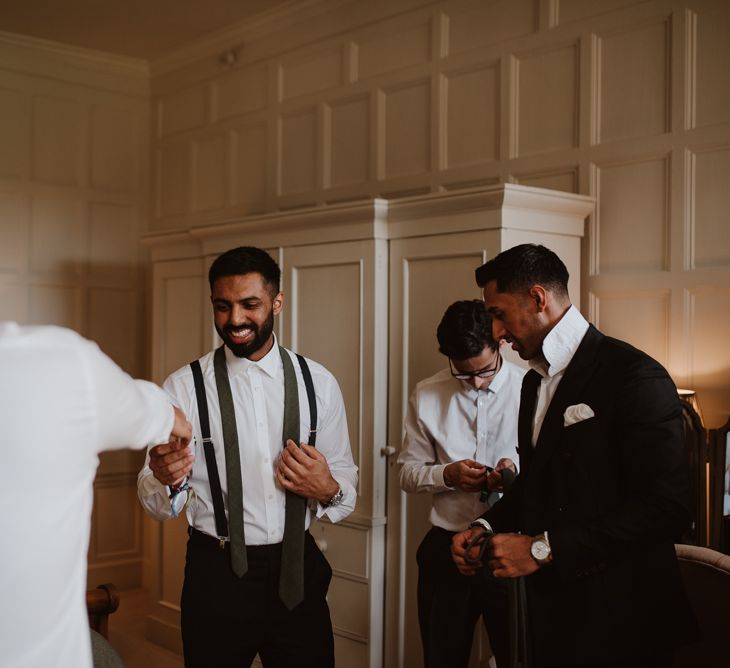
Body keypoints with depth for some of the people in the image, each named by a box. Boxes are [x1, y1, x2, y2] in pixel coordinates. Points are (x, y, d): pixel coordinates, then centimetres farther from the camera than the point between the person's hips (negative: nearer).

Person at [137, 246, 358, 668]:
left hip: (298, 571, 2)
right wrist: (166, 478, -28)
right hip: (216, 574, -1)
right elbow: (156, 504, -6)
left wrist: (327, 490, -17)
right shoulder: (184, 387, -6)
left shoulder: (318, 383, -1)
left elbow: (346, 485, 5)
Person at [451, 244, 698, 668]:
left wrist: (544, 548, -21)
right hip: (551, 614, 8)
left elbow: (667, 507, -22)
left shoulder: (633, 375, -16)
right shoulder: (535, 382, 11)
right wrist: (486, 527, 1)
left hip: (617, 622, -7)